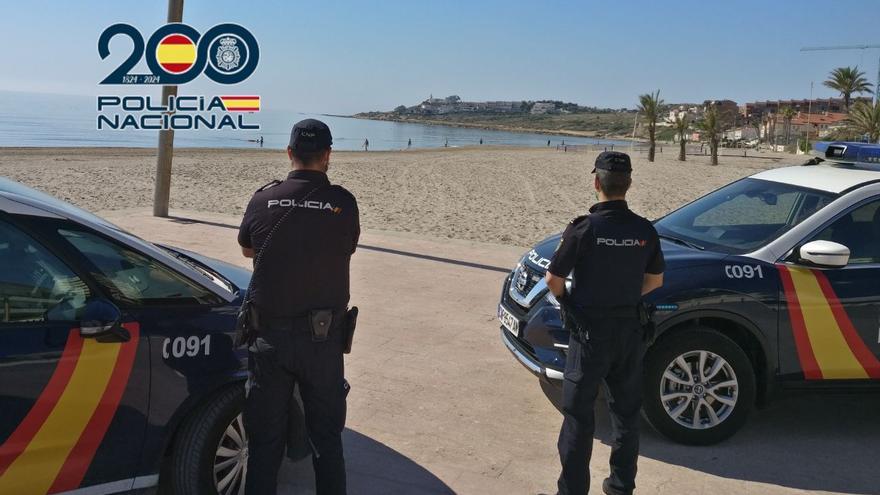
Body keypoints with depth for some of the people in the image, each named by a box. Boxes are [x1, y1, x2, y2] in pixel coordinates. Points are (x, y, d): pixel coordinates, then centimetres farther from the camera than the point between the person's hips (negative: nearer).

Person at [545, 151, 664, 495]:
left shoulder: (584, 229, -17)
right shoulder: (644, 231, -3)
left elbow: (553, 280, -11)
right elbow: (655, 280, 10)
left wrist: (567, 301, 8)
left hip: (590, 331, -4)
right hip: (630, 331, 5)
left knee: (578, 415, 5)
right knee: (626, 411, 18)